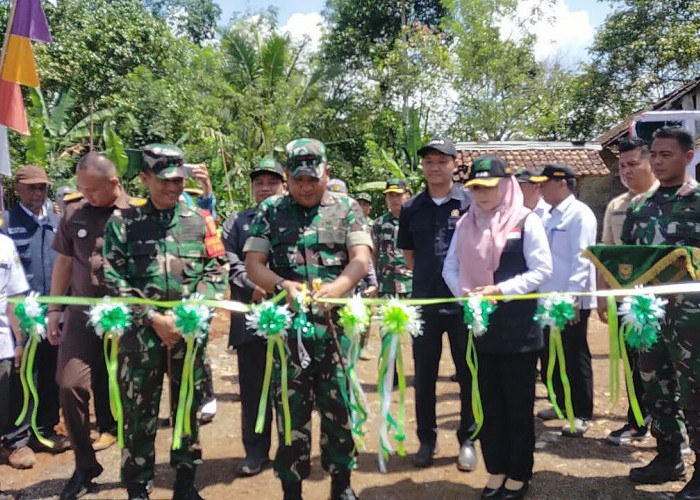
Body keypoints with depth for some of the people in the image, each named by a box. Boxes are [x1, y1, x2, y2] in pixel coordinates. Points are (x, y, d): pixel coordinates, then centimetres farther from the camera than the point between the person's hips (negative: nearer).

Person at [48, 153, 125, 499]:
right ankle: (85, 465, 18)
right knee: (71, 387, 0)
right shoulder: (74, 211, 2)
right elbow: (64, 262, 11)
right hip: (82, 312, 3)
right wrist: (54, 309, 10)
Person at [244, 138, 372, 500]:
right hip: (287, 326, 0)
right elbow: (253, 264, 2)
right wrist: (283, 286, -17)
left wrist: (336, 287, -23)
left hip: (337, 324, 0)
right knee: (290, 410, 7)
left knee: (340, 406, 7)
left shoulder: (347, 209, 6)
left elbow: (361, 259, -4)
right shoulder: (270, 211, 7)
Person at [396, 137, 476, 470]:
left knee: (469, 374, 8)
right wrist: (427, 278, 9)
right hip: (424, 304, 2)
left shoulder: (471, 202, -2)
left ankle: (467, 439, 25)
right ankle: (426, 439, 26)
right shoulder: (411, 208, 5)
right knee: (423, 375, 11)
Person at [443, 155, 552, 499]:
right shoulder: (466, 223, 8)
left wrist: (501, 290, -19)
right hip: (481, 325, 5)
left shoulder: (526, 221, -6)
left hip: (518, 327, -4)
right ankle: (496, 471, 26)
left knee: (518, 403, 6)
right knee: (490, 402, 13)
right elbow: (450, 267, 9)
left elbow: (542, 270, -10)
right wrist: (464, 293, -10)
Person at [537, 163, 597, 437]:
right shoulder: (550, 216, 15)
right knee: (551, 355, 16)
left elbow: (581, 258, -19)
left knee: (575, 358, 2)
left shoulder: (579, 214, -11)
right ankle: (561, 403, 32)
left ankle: (582, 414, 14)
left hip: (571, 301, -8)